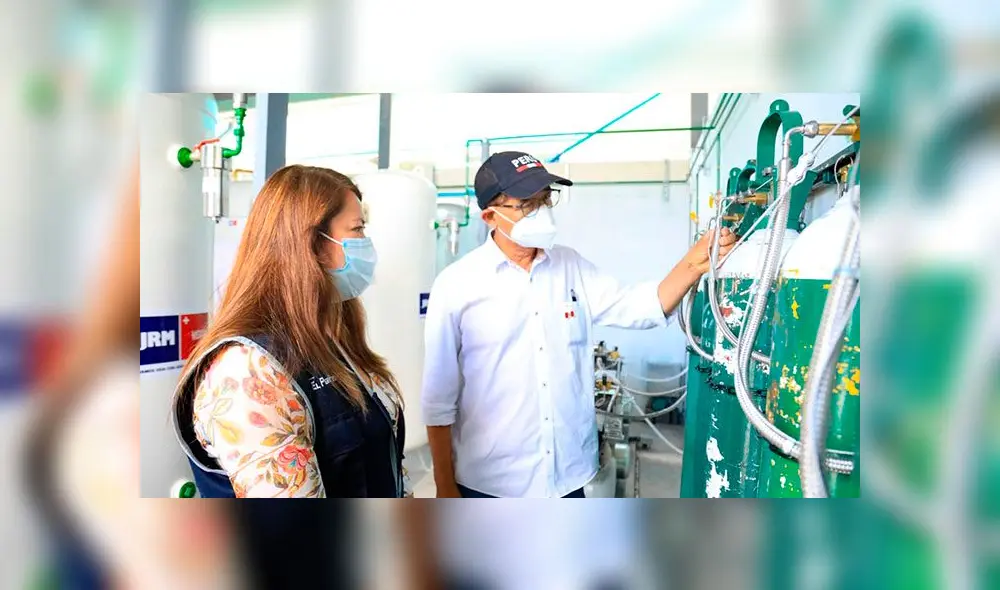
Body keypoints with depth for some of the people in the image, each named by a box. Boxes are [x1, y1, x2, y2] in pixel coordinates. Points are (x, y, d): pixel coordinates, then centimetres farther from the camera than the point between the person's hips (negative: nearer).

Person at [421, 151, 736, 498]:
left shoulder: (571, 267, 4)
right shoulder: (457, 284, -10)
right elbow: (439, 398, -6)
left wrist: (695, 263, -17)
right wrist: (445, 486, -4)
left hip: (567, 477, 4)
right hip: (488, 483, -3)